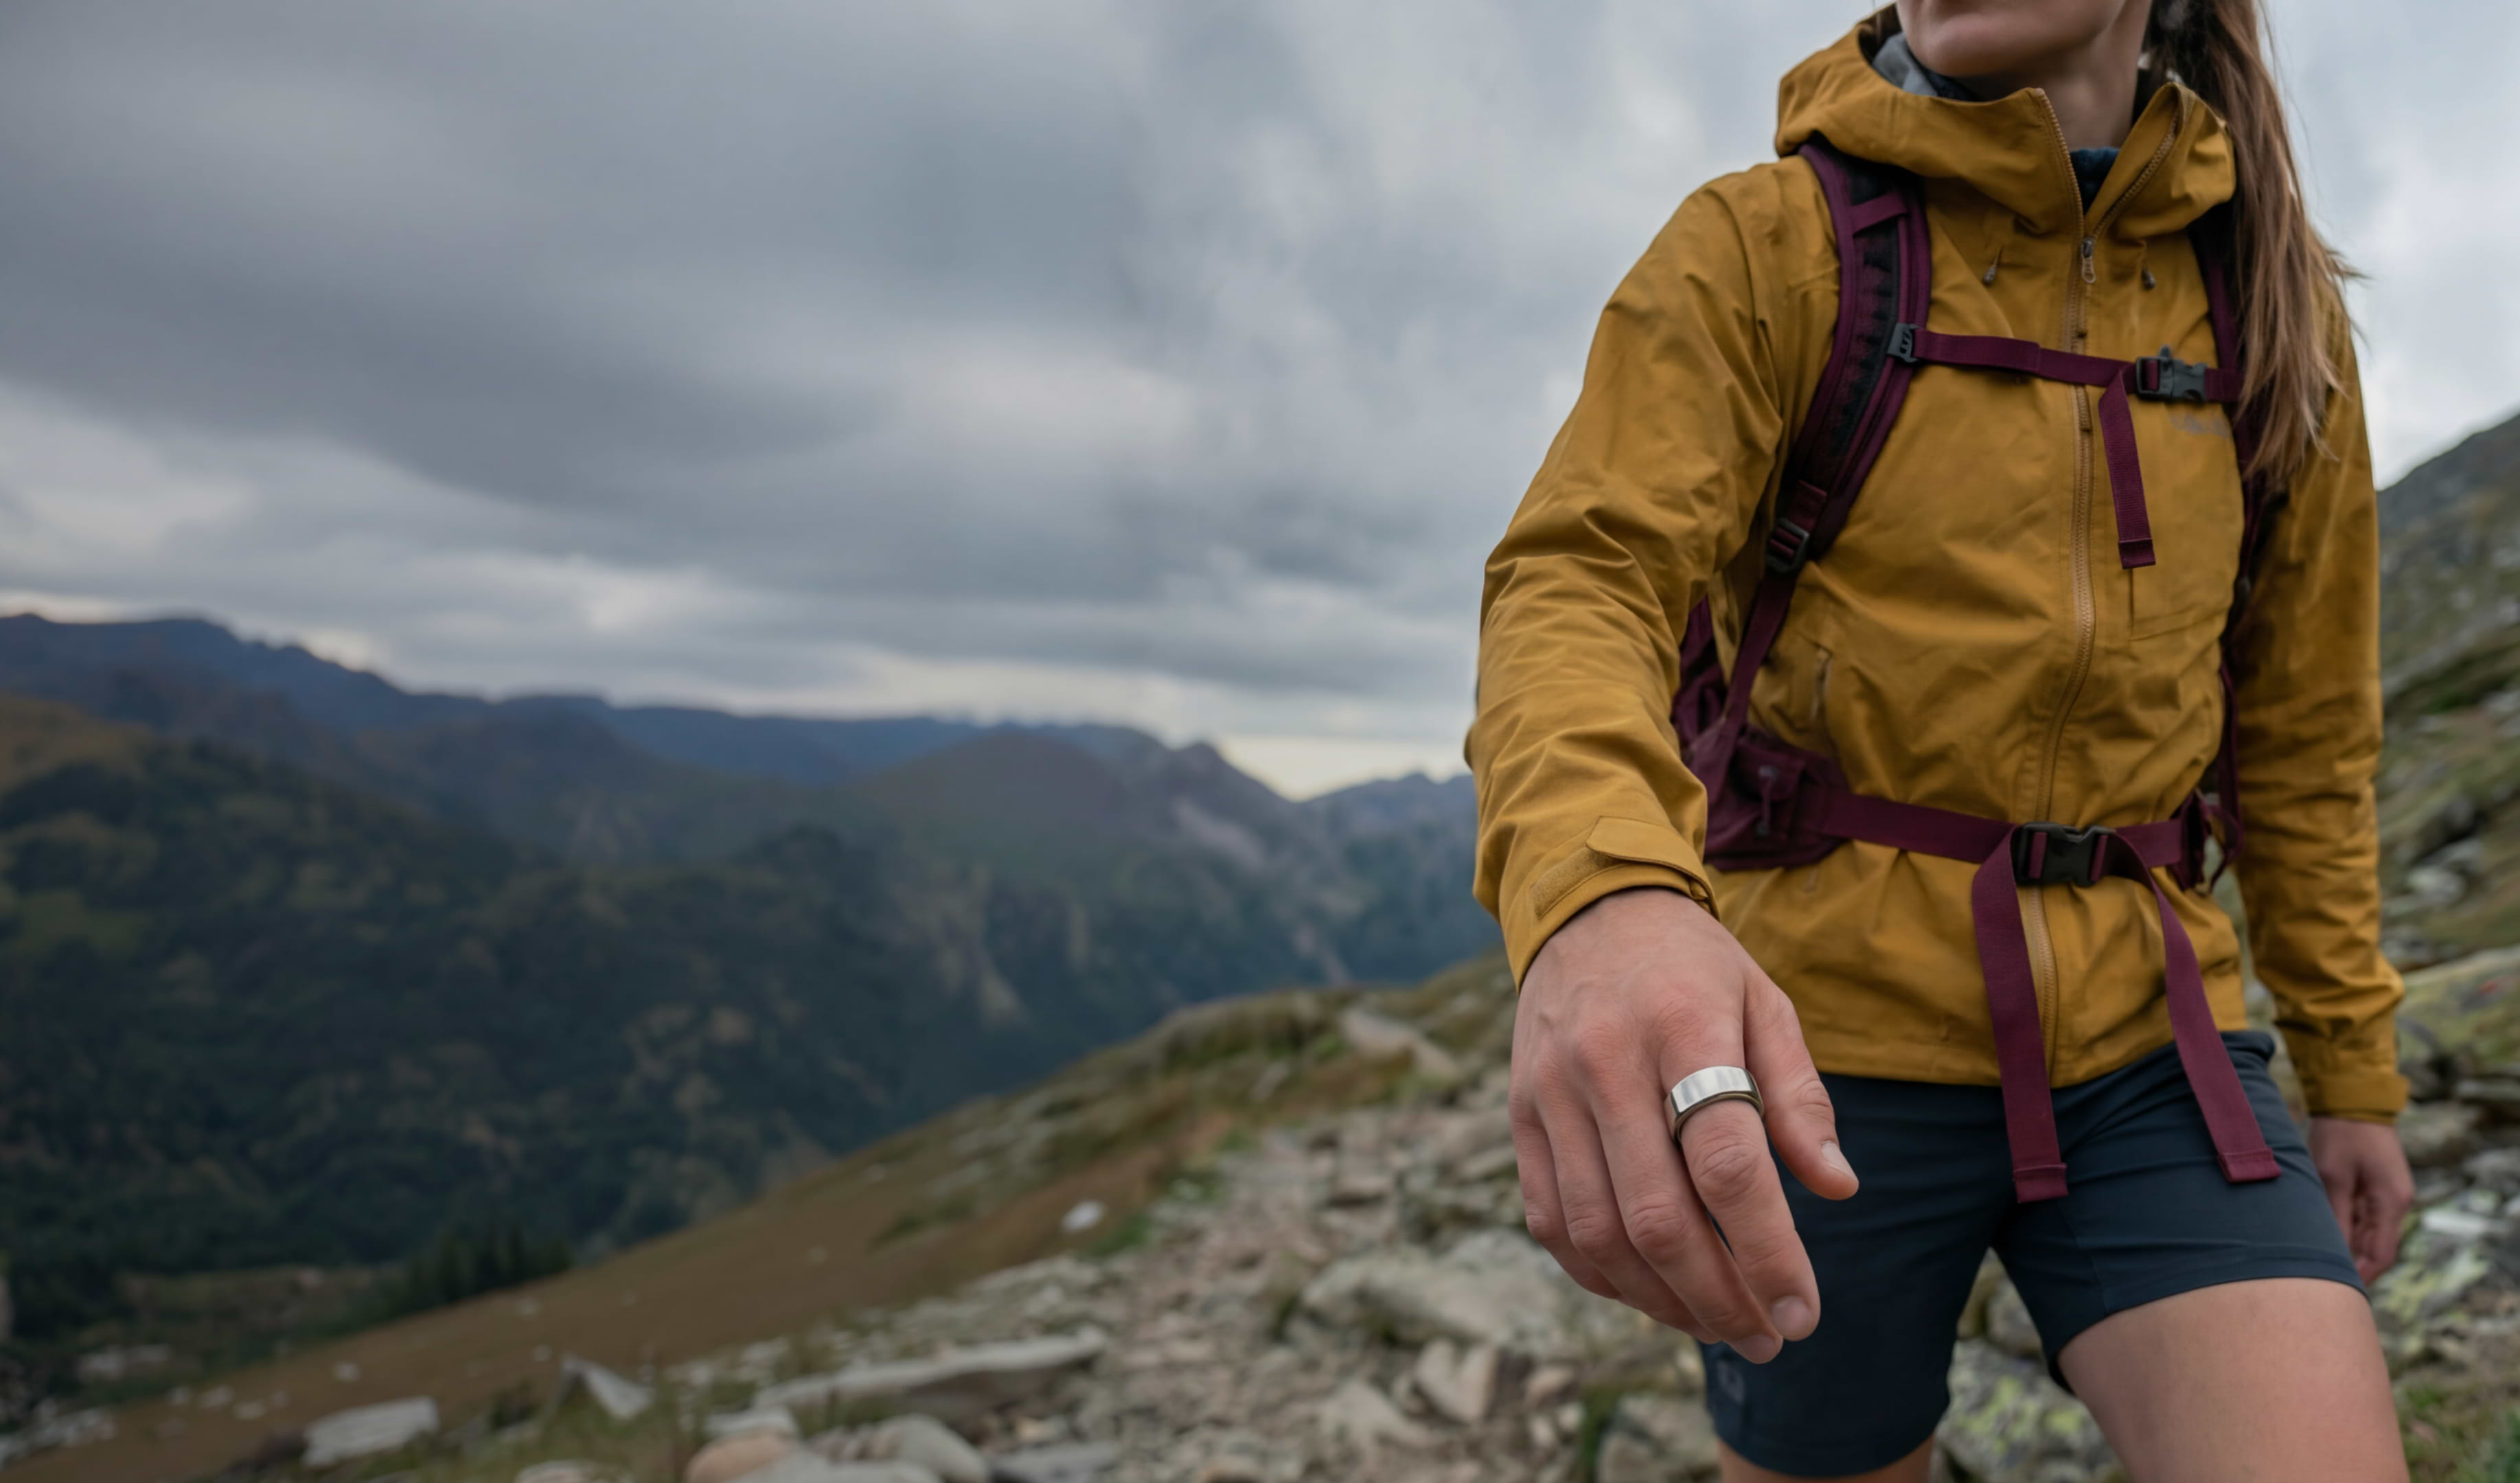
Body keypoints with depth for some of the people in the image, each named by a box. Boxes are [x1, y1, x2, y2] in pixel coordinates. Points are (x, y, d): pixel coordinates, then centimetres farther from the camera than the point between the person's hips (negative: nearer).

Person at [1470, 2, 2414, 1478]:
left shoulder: (2269, 297, 6)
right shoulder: (1761, 246, -6)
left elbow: (2302, 720, 13)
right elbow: (1579, 584, -21)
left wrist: (2357, 1068, 16)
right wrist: (1600, 898, -42)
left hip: (2141, 1040, 3)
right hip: (1821, 1038, -2)